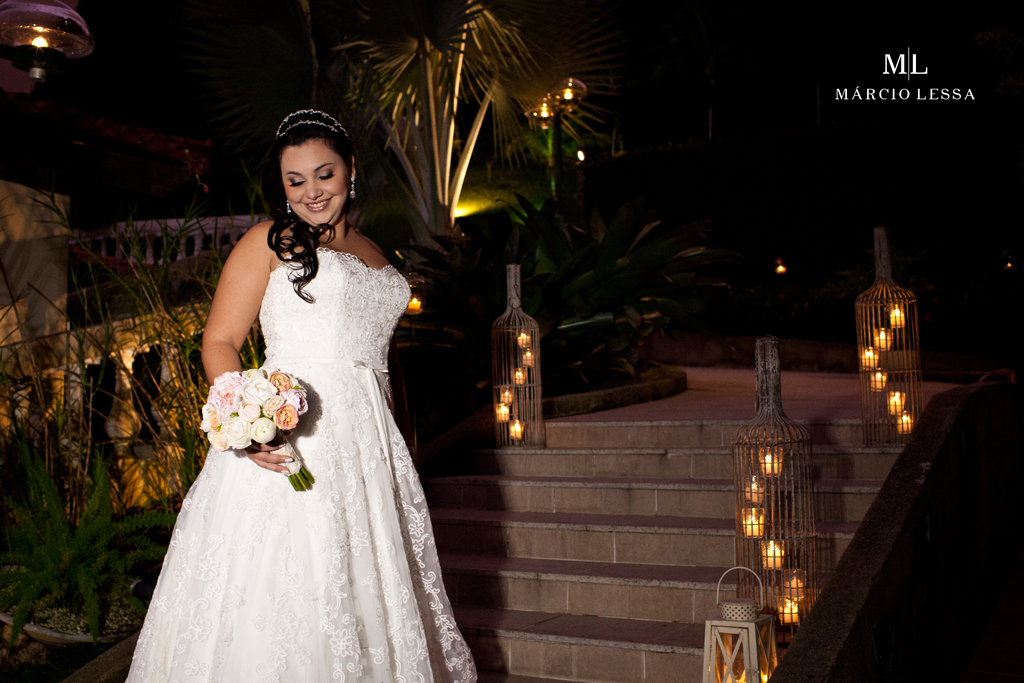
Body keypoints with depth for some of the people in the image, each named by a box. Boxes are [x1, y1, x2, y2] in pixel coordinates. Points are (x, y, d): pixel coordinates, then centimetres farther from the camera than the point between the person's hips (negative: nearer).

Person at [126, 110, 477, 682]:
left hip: (369, 442, 6)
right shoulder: (269, 242, 2)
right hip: (289, 433, -5)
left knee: (369, 584, 8)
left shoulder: (375, 256, 18)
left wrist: (391, 431, 15)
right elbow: (219, 341, -5)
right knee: (284, 588, -6)